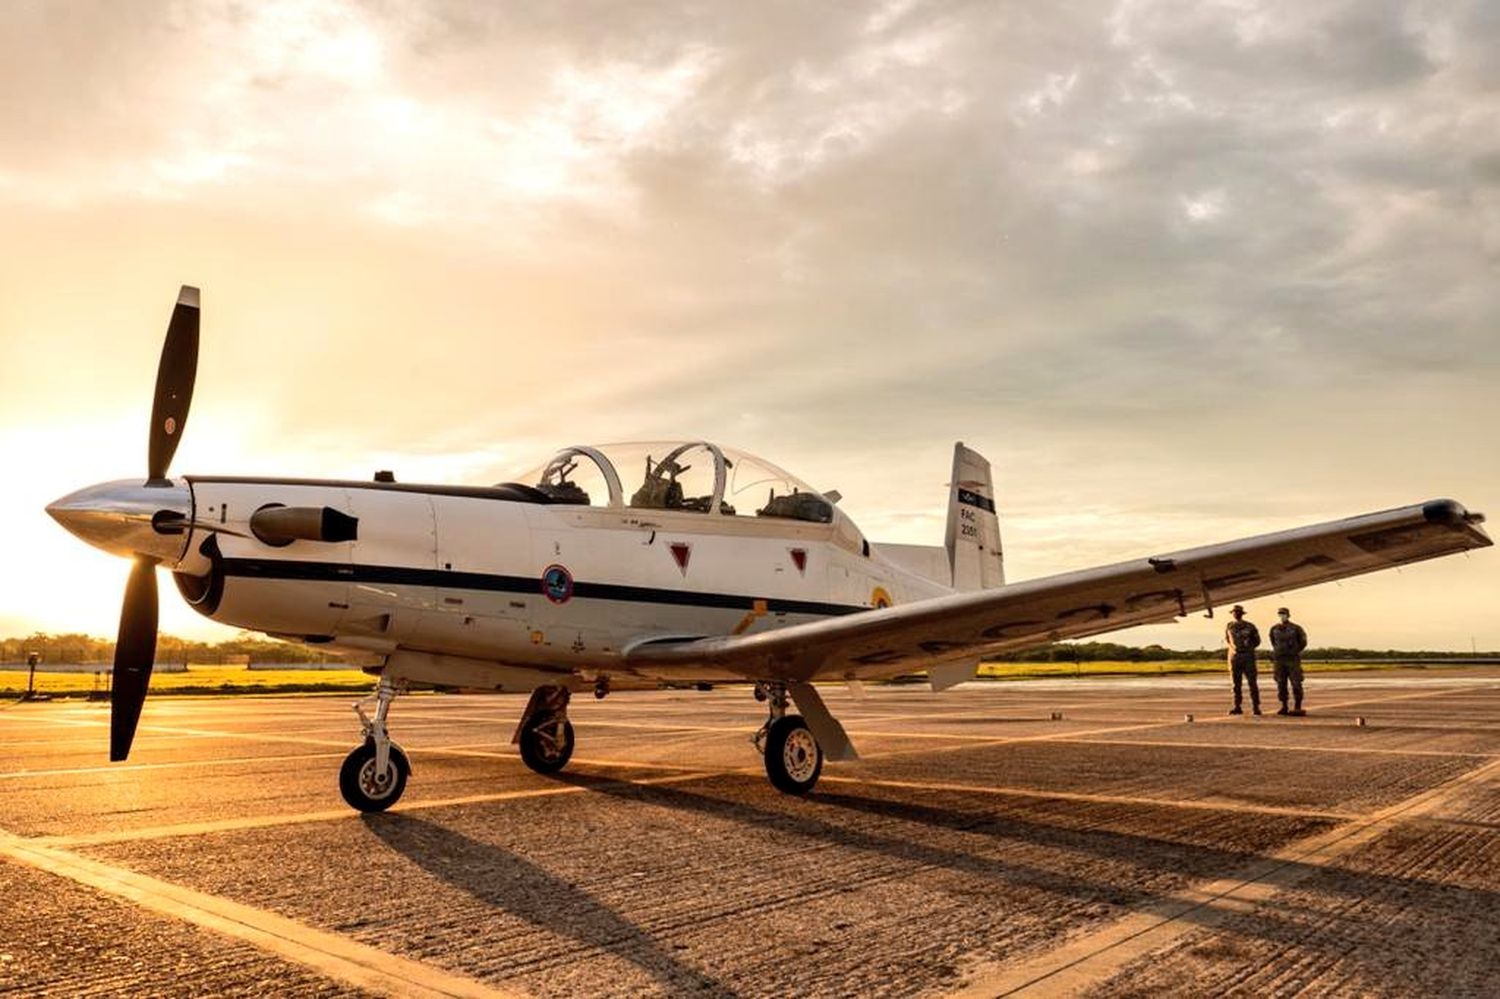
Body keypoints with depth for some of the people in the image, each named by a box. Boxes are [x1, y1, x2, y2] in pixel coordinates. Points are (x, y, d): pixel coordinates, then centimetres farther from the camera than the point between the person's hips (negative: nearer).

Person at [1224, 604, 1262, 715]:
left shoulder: (1250, 626, -1)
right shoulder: (1229, 626, 6)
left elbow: (1257, 641, 11)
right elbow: (1226, 639, 21)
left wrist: (1248, 648, 2)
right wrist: (1231, 647, 7)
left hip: (1248, 657, -2)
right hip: (1234, 657, 2)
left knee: (1252, 682, -6)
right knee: (1236, 682, 2)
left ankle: (1255, 707, 0)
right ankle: (1237, 707, 4)